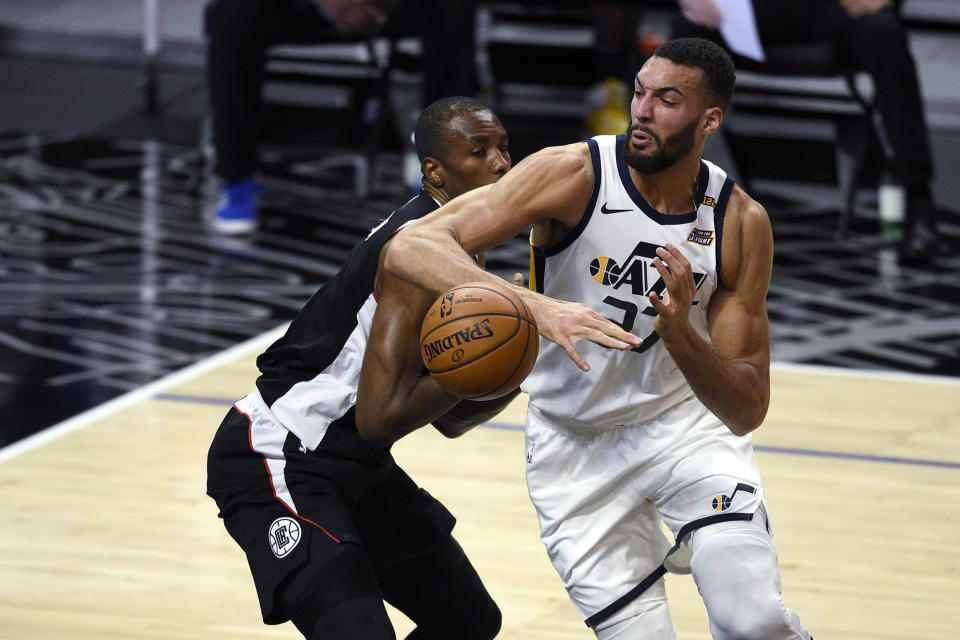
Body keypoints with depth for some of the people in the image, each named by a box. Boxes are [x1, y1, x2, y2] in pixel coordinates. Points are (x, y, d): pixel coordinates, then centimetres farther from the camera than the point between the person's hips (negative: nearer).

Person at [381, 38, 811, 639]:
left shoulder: (742, 223, -14)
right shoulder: (574, 175, -21)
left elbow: (748, 411, -14)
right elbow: (410, 247, -31)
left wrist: (680, 336, -34)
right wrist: (536, 306, -46)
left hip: (688, 419, 1)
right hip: (577, 445, -1)